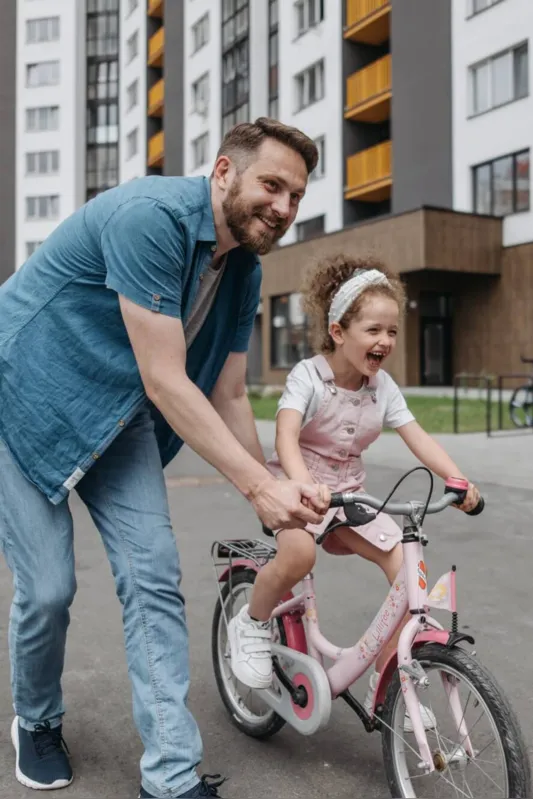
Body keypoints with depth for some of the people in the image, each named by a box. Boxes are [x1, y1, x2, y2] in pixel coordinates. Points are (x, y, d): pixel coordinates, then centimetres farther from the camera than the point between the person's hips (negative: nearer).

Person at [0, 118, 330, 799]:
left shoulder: (243, 271, -1)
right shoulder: (153, 216, -27)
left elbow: (227, 395, 4)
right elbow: (165, 382, -29)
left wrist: (277, 500, 0)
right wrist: (258, 484, -27)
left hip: (117, 419, 7)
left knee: (154, 577, -3)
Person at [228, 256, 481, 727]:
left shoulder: (383, 386, 0)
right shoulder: (308, 375, -15)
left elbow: (417, 437, -6)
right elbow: (286, 436, -29)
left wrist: (457, 479, -22)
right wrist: (303, 485, -48)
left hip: (349, 491, 5)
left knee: (406, 563, -13)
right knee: (299, 553, -36)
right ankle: (252, 624, -2)